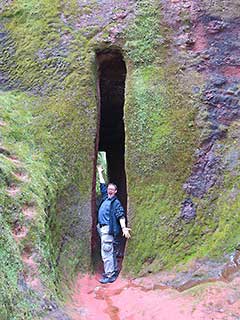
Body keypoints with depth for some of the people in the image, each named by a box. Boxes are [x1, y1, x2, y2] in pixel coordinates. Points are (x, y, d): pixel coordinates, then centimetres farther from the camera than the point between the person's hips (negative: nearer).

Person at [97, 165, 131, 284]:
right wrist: (100, 172, 34)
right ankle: (115, 270, 24)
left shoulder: (116, 202, -5)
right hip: (102, 228, 8)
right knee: (111, 251, 15)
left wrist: (123, 227, -28)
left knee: (106, 252, -12)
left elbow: (121, 216, -14)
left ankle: (109, 275, -10)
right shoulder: (105, 198, 16)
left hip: (108, 229, -8)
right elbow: (102, 185, 27)